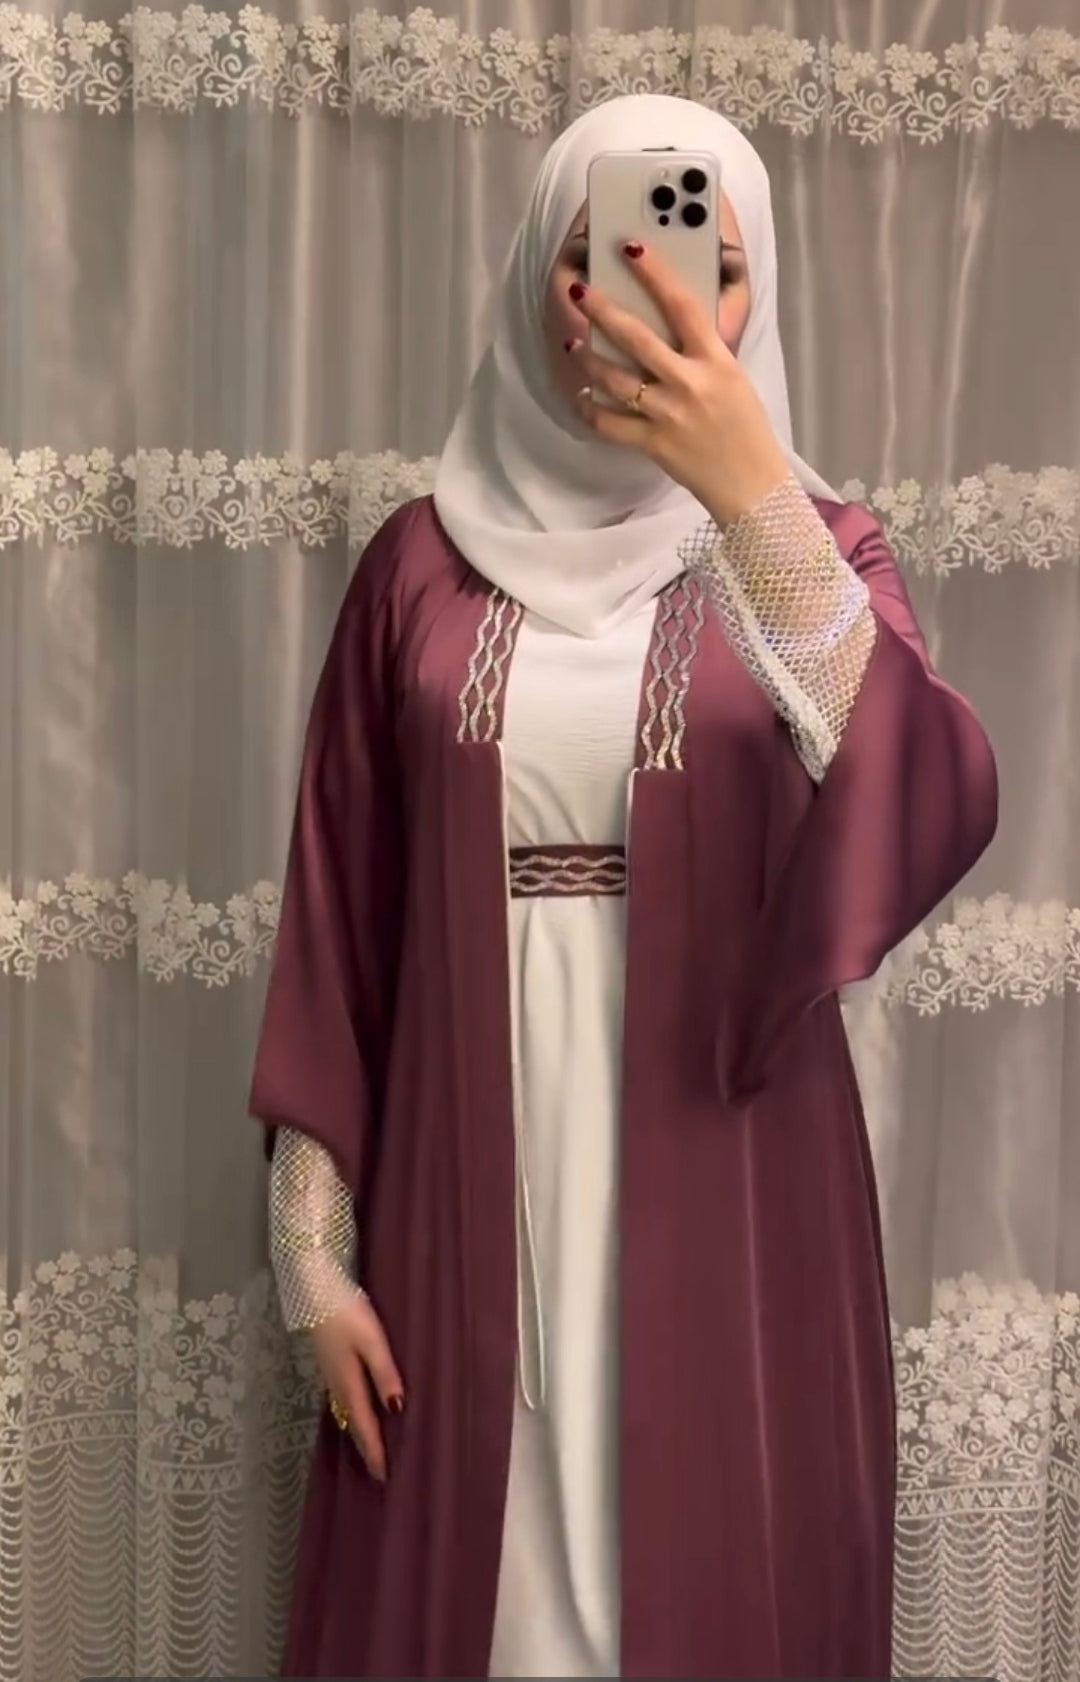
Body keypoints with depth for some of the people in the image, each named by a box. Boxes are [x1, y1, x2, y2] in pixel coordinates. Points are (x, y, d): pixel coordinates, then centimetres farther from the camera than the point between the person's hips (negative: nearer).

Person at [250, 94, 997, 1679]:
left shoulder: (815, 551, -1)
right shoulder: (426, 562, 2)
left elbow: (936, 813, -23)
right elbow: (337, 922, 3)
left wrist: (752, 500, -34)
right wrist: (317, 1248, 0)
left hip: (723, 1199, -1)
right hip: (470, 1195, 1)